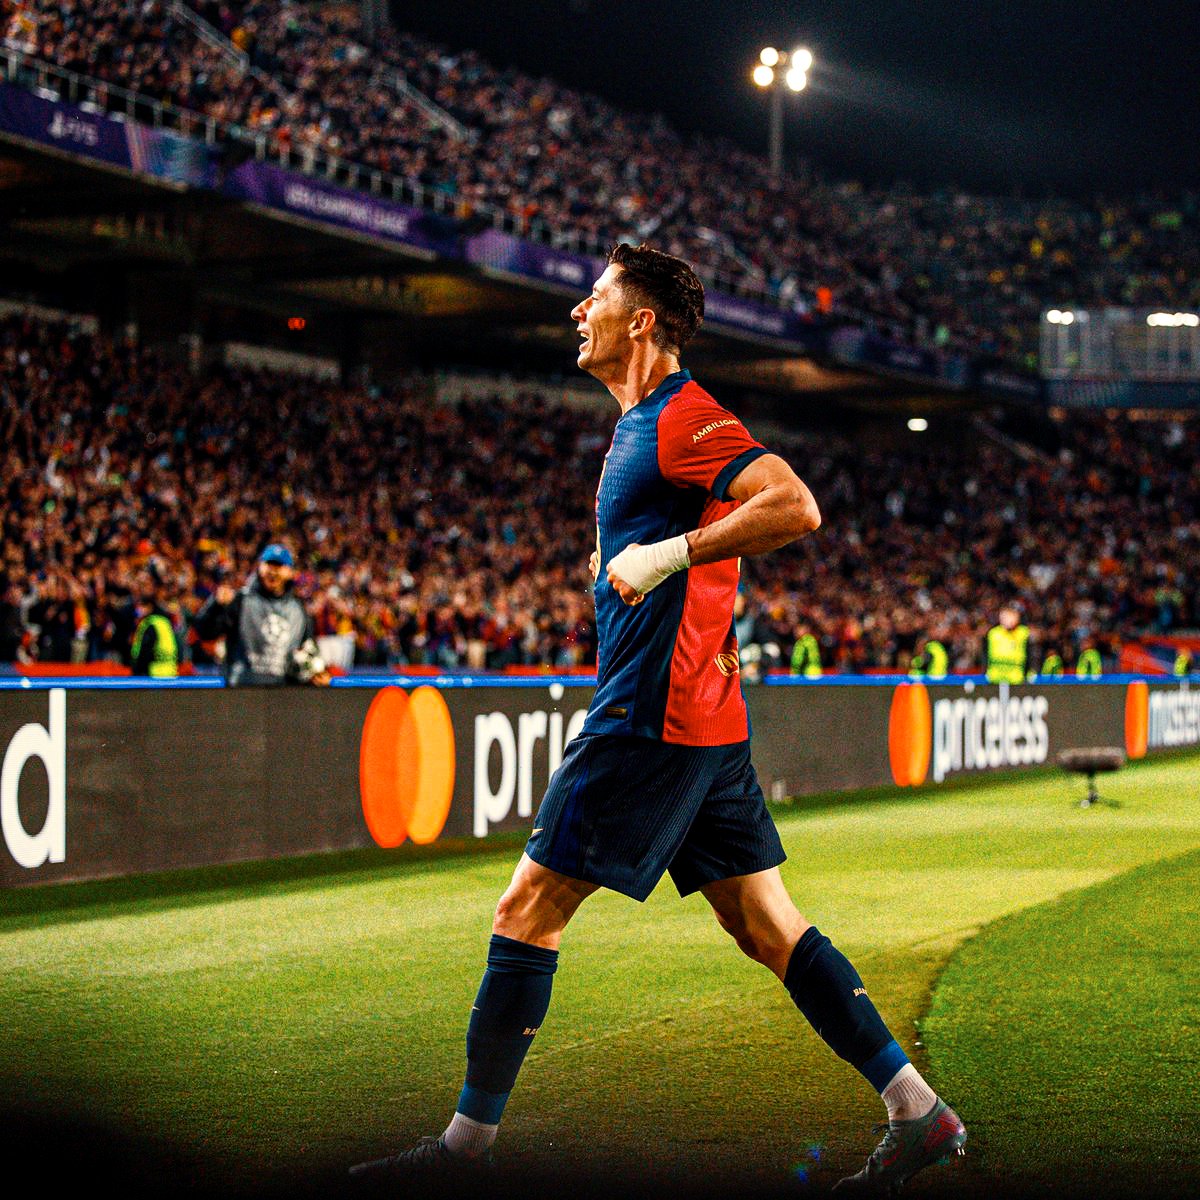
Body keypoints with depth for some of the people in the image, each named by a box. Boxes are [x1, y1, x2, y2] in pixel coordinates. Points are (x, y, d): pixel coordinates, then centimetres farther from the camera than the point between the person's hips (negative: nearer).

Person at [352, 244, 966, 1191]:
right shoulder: (643, 425, 19)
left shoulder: (683, 419, -11)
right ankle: (919, 1112, 9)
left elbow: (797, 509, -24)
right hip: (707, 720, 10)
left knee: (528, 909, -5)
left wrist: (670, 553, -20)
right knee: (767, 926, 9)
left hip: (654, 716, -10)